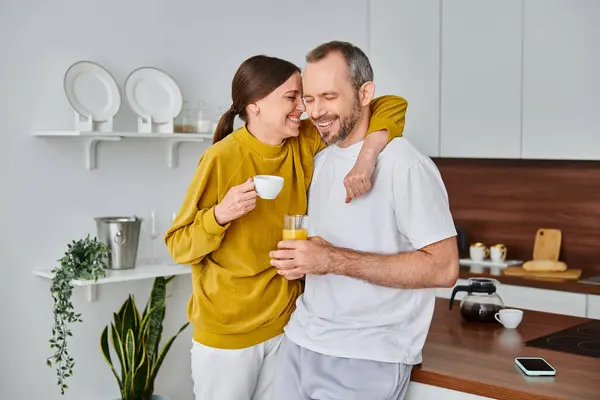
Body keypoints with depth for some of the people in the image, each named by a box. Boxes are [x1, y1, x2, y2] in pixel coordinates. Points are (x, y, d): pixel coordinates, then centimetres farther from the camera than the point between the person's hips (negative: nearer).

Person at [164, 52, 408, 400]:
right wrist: (221, 213, -30)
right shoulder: (223, 158, -18)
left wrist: (367, 155, -24)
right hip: (227, 333, -4)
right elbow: (178, 247, -12)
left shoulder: (306, 143, -5)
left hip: (286, 324, 4)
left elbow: (392, 106, -6)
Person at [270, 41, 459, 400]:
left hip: (367, 359, -6)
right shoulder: (320, 159, 9)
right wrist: (300, 259, 2)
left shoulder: (405, 165, -14)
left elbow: (443, 268, -19)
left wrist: (336, 260, -24)